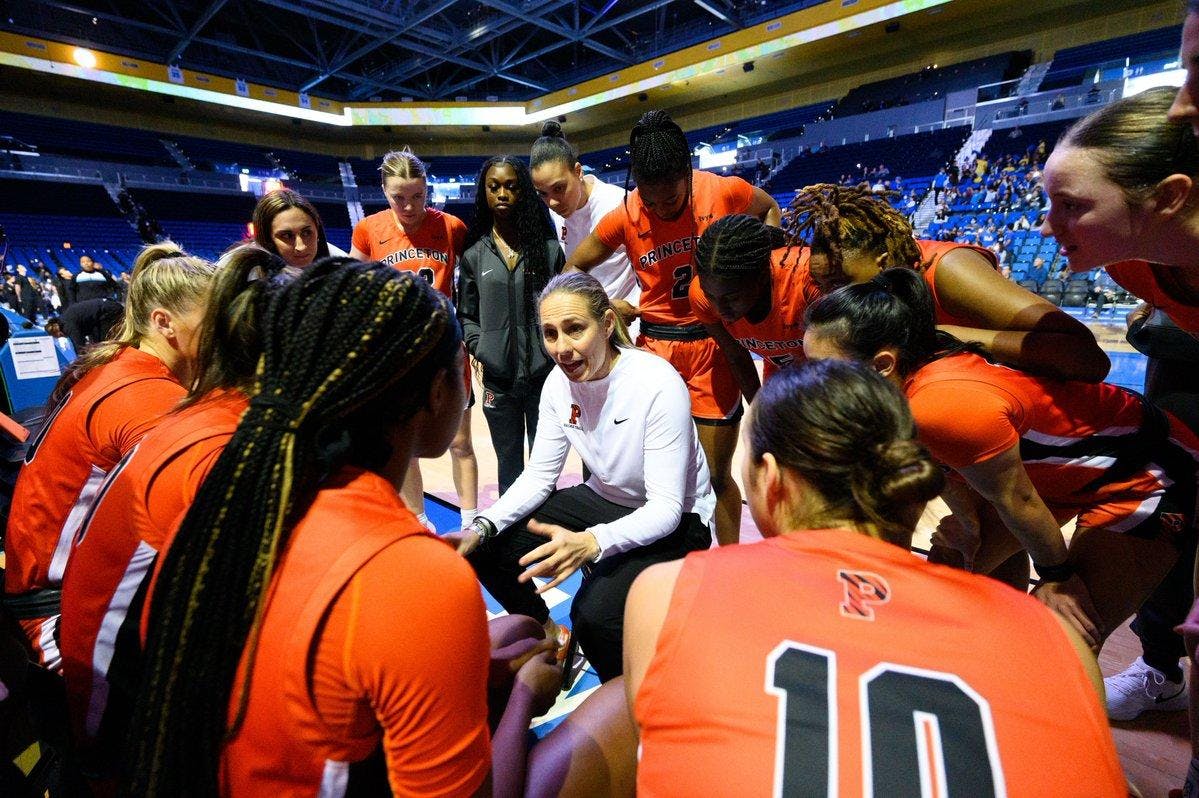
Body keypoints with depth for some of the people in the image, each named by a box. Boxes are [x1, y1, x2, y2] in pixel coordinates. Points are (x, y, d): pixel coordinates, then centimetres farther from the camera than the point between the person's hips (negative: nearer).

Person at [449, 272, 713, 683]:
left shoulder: (658, 384, -28)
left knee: (595, 614, -30)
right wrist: (481, 528, -18)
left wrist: (591, 542, -45)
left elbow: (666, 507, -28)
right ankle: (550, 638, 20)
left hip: (673, 521, -5)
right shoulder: (559, 383, -9)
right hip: (603, 500, 6)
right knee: (487, 549, -7)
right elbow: (538, 477, -2)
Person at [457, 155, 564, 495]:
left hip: (544, 375, -1)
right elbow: (467, 314, 11)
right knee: (508, 465, 13)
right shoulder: (474, 254, 5)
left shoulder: (549, 248, 3)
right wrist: (481, 349, -3)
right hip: (498, 380, 1)